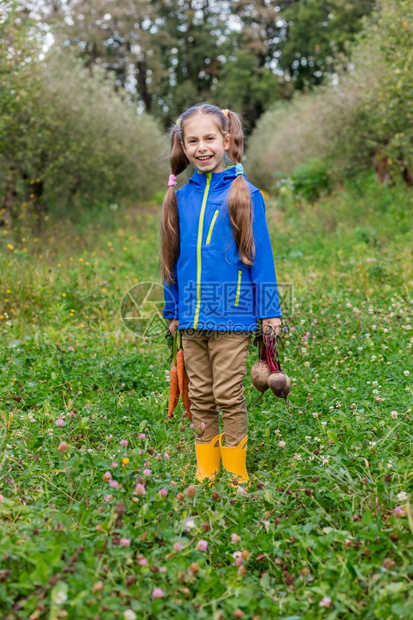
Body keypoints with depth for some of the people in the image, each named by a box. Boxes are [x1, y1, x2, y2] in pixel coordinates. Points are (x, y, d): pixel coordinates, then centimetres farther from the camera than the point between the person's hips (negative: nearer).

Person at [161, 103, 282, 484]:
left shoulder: (245, 194, -4)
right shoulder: (180, 197, 7)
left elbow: (260, 254, -3)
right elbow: (173, 258, 13)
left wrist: (270, 311, -4)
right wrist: (172, 310, 15)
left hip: (231, 314, -4)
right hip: (191, 318, 4)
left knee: (229, 396, 2)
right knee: (200, 397, 13)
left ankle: (235, 473, 18)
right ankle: (205, 471, 26)